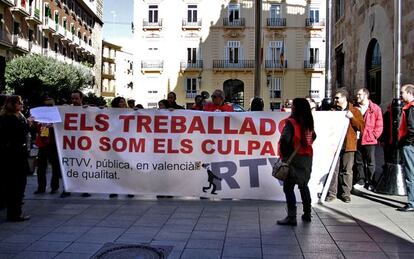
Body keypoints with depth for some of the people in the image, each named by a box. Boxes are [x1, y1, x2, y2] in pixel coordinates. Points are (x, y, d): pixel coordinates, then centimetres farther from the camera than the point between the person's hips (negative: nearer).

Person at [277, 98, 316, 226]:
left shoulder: (291, 122, -15)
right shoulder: (308, 122, 7)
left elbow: (284, 140, -24)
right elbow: (313, 137, 21)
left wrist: (284, 155, -12)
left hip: (294, 158, -7)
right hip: (307, 157, 7)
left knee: (288, 187, -1)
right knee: (304, 185, 19)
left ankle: (291, 217, -3)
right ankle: (307, 214, 26)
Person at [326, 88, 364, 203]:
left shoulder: (354, 111, 3)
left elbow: (361, 127, -4)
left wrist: (352, 118, -15)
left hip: (348, 145, -3)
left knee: (347, 171, 4)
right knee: (333, 169, 2)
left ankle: (346, 193, 12)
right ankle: (332, 193, 8)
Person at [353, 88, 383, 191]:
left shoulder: (375, 108, -3)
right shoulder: (355, 108, 9)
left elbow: (379, 125, -3)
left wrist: (374, 135, -9)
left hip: (369, 140, -4)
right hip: (357, 140, 4)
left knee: (370, 163, 4)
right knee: (358, 162, 11)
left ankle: (370, 183, 13)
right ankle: (360, 181, 21)